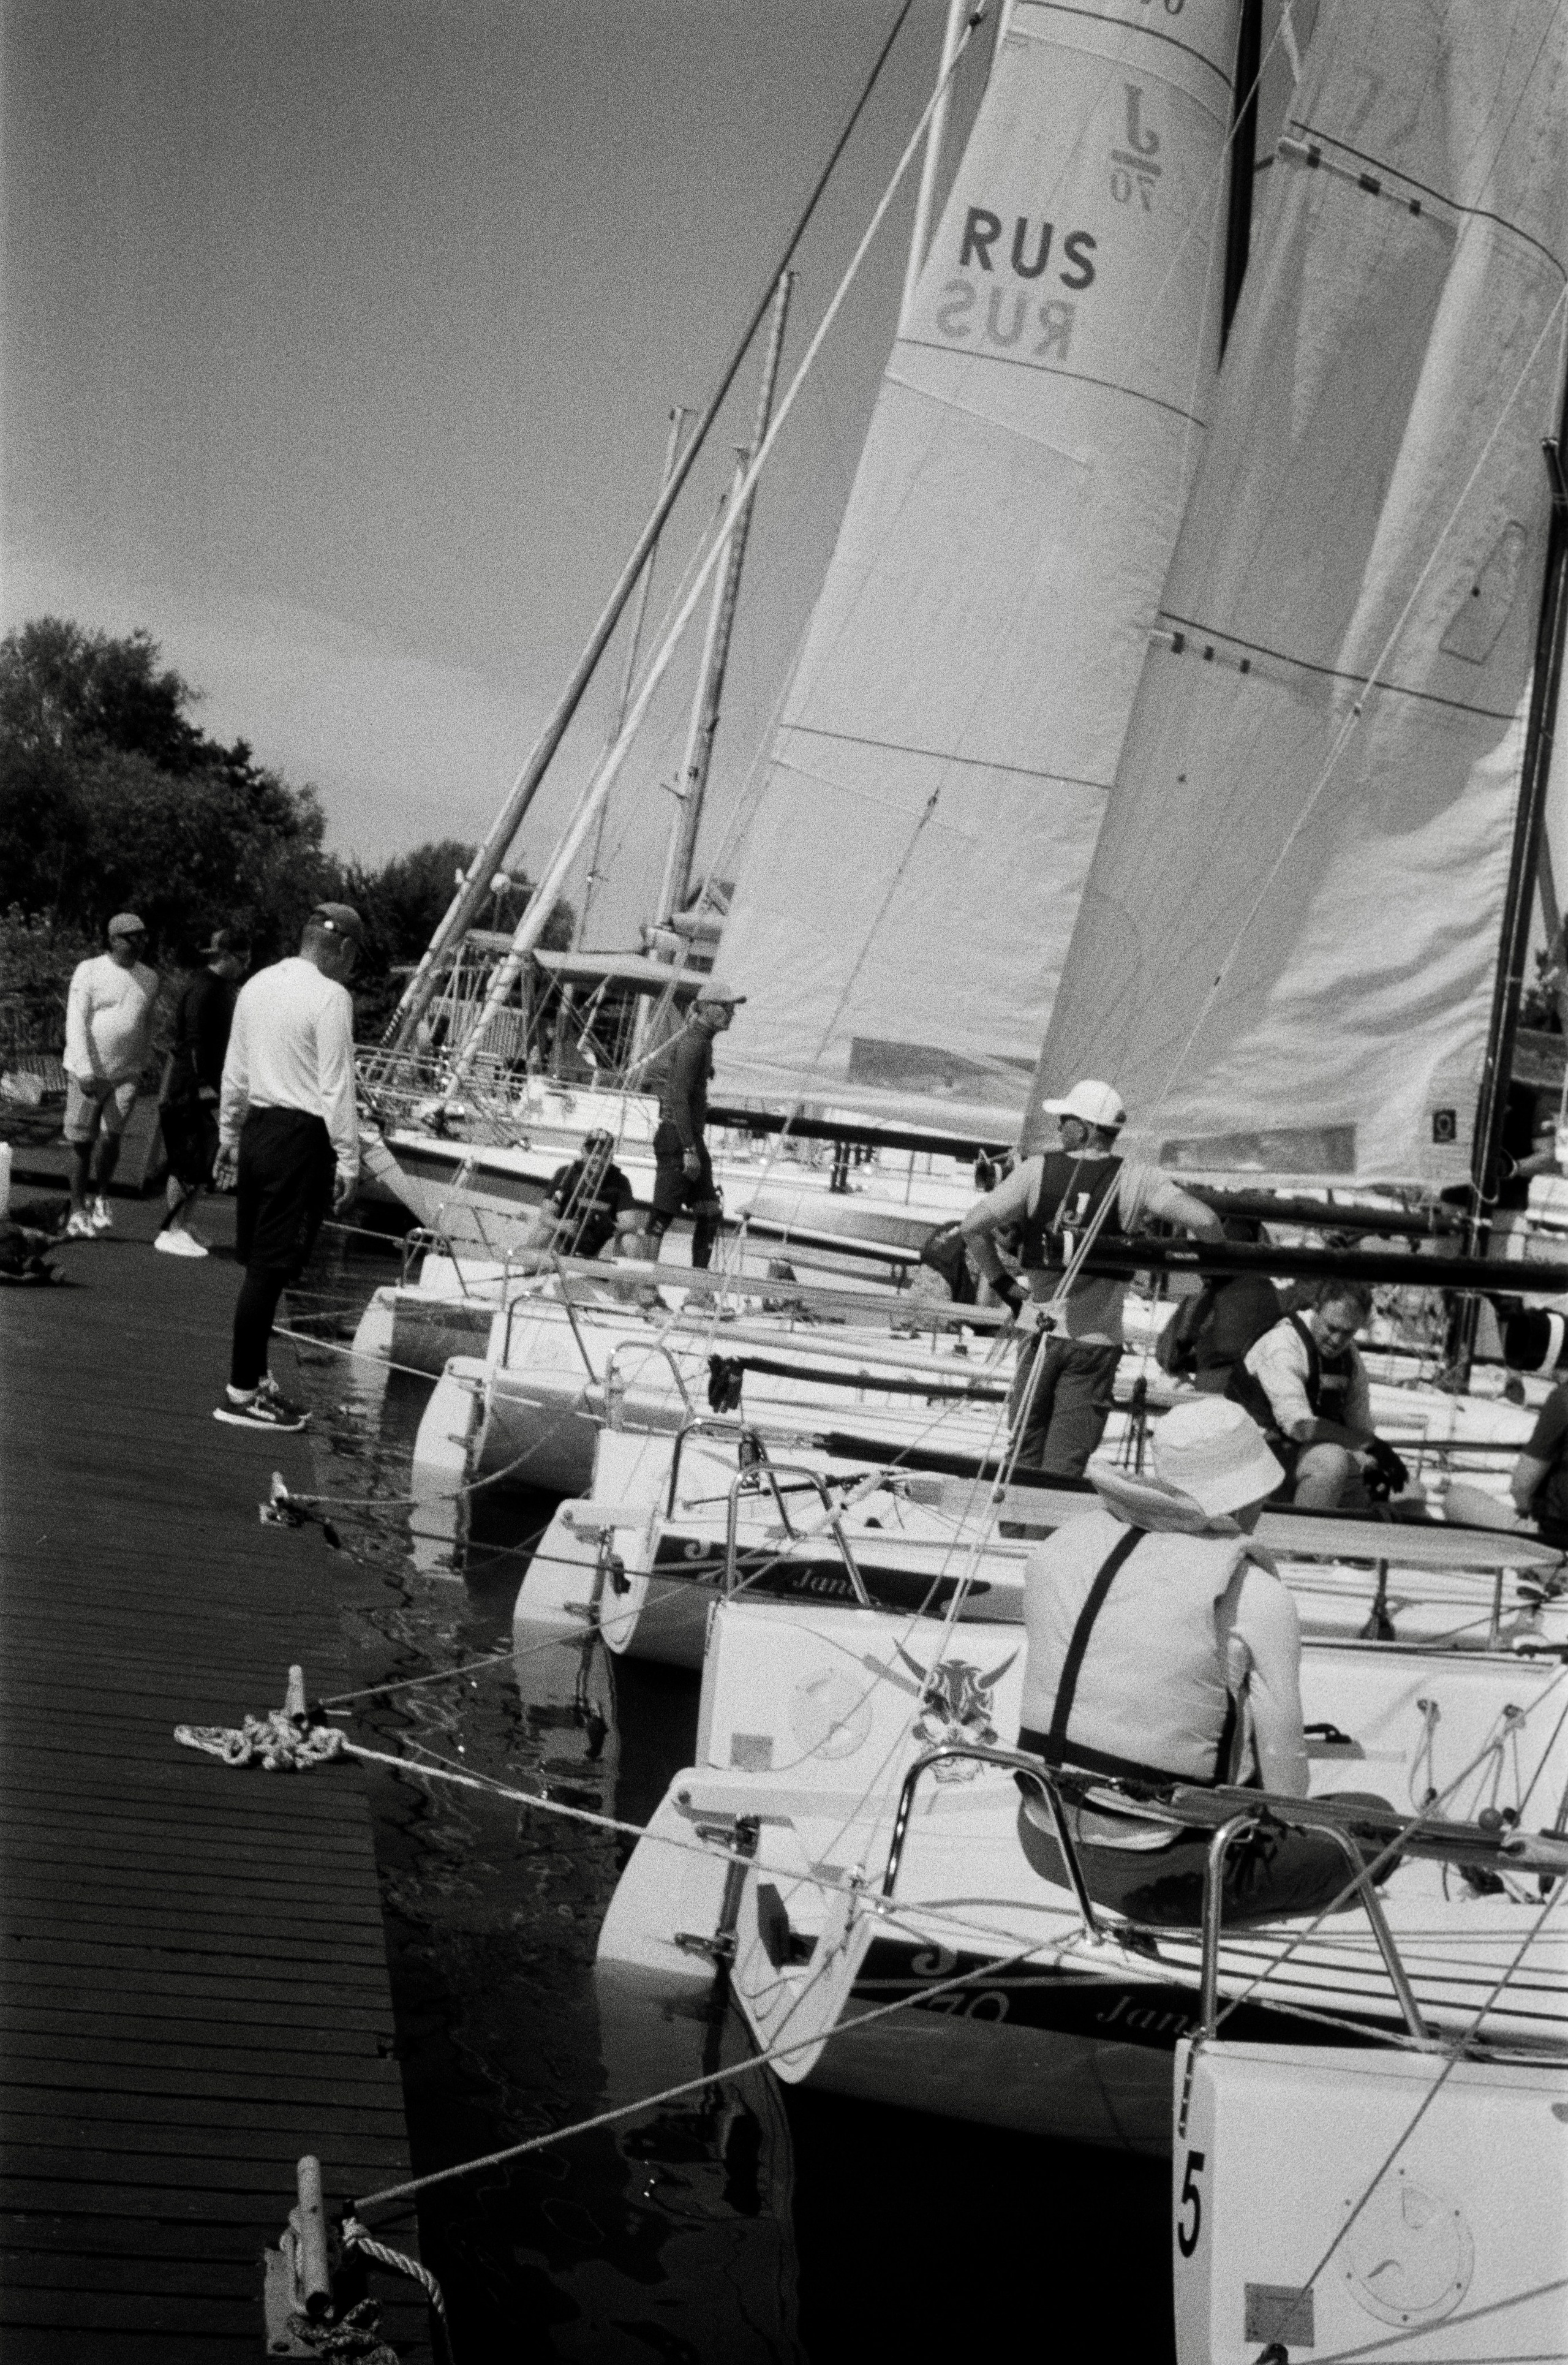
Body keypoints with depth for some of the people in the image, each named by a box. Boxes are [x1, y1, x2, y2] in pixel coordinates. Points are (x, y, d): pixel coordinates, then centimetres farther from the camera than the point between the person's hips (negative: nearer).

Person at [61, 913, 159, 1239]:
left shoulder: (150, 979, 8)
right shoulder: (89, 971, -5)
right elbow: (76, 1023, -13)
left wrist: (140, 1068, 20)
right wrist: (85, 1070, -22)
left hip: (125, 1076, 2)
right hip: (87, 1072, -2)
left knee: (110, 1137, -13)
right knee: (82, 1142, 4)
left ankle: (101, 1200, 9)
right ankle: (78, 1211, 15)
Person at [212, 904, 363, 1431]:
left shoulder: (257, 985, 11)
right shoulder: (330, 997, -13)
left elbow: (235, 1073, 17)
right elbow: (336, 1088, -15)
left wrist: (229, 1137, 25)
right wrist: (348, 1160, -10)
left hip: (257, 1129, 8)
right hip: (301, 1136, -8)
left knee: (260, 1263, 16)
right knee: (271, 1268, -4)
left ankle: (255, 1376, 24)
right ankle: (240, 1393, -1)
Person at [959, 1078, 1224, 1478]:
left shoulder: (1037, 1170, -5)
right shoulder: (1135, 1181, -7)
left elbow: (974, 1226, -9)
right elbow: (1204, 1221, -16)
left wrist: (1001, 1283, 3)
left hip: (1041, 1329, 1)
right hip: (1097, 1340, -1)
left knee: (1026, 1455, 16)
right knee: (1065, 1467, 4)